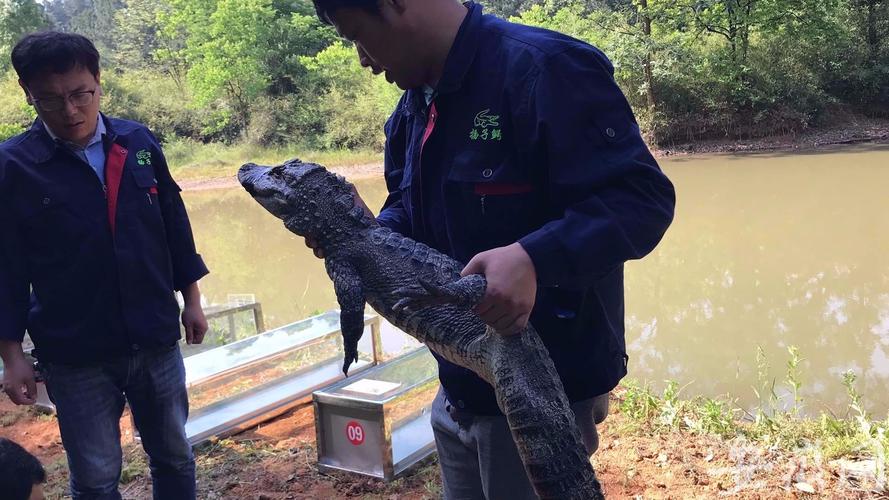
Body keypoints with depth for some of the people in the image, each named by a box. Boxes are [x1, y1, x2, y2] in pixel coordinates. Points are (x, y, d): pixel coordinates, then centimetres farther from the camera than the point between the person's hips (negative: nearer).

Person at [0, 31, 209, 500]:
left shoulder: (139, 141, -1)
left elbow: (174, 224, 7)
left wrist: (191, 299, 9)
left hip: (155, 340, 3)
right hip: (75, 354, -2)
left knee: (174, 456, 17)